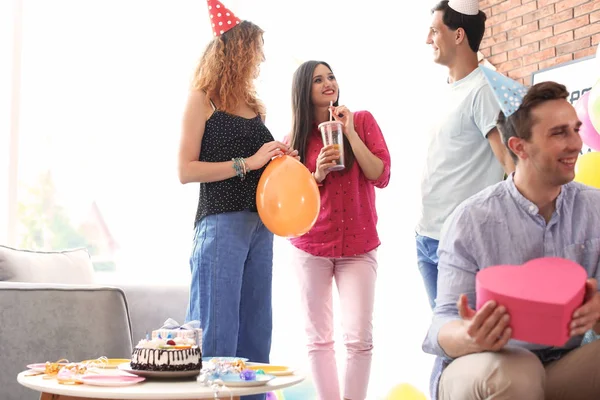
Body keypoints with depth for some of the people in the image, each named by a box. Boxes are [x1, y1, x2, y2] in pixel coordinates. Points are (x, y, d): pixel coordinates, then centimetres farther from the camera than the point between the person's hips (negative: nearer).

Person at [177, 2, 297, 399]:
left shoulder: (254, 106, 16)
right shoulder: (202, 101, -2)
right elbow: (186, 170, -9)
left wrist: (280, 158, 5)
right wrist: (247, 162, -14)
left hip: (260, 225, 7)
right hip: (221, 223, -7)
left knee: (255, 333, 11)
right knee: (217, 335, -3)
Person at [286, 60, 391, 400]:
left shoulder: (363, 120, 2)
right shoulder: (296, 138, 4)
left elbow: (381, 176, -8)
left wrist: (350, 132, -12)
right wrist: (318, 174, -12)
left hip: (359, 247, -1)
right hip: (311, 248, 1)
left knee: (360, 337, -6)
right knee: (319, 338, 3)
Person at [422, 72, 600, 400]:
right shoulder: (471, 221, -12)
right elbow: (443, 326, -14)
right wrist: (470, 338, -39)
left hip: (566, 366, 3)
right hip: (487, 369, -3)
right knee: (508, 371, -37)